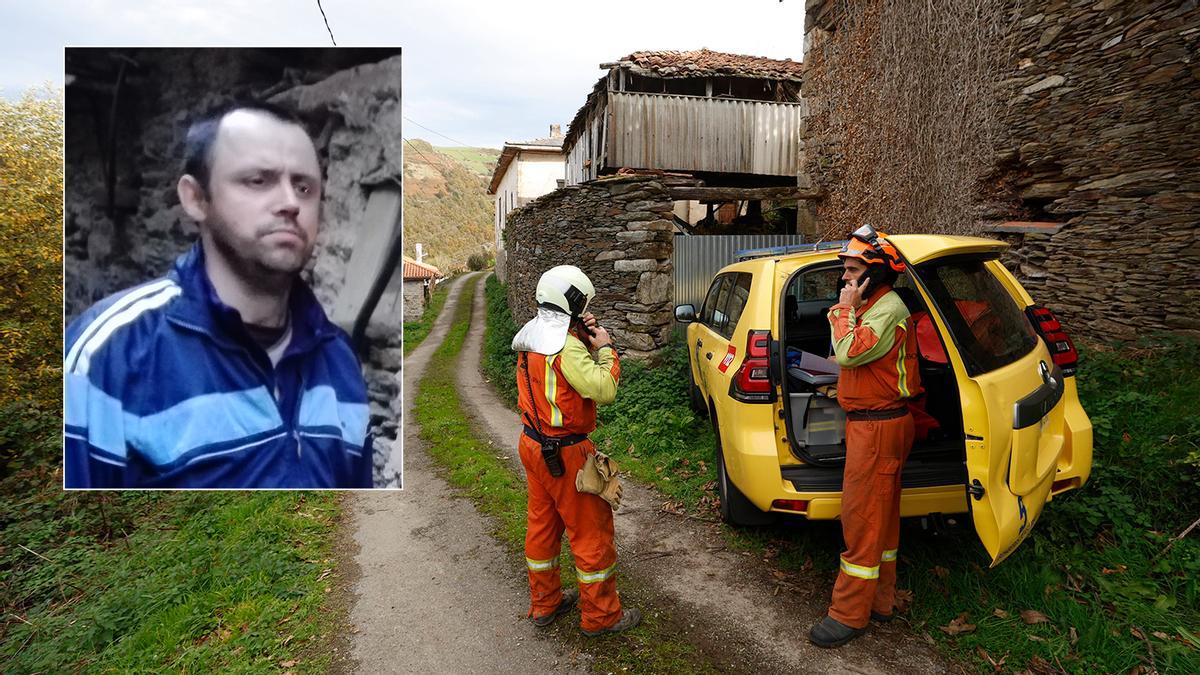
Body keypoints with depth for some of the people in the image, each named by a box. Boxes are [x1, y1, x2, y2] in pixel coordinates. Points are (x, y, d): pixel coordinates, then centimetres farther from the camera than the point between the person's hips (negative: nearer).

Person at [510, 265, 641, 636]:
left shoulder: (530, 337, 5)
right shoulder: (565, 344, -24)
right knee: (591, 531, 6)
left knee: (542, 523, 20)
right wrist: (605, 348, -14)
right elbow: (604, 389, -27)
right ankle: (601, 615, 21)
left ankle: (544, 602, 36)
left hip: (534, 445, 9)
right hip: (564, 453, -9)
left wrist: (585, 339, 1)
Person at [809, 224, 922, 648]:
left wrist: (846, 307, -18)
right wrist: (846, 308, 9)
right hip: (871, 422, 11)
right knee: (880, 516, 17)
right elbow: (848, 355, 19)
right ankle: (880, 600, 31)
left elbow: (849, 354, -28)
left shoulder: (888, 310, -17)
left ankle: (849, 614, 7)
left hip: (877, 426, -11)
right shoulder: (872, 306, 16)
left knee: (860, 518, -4)